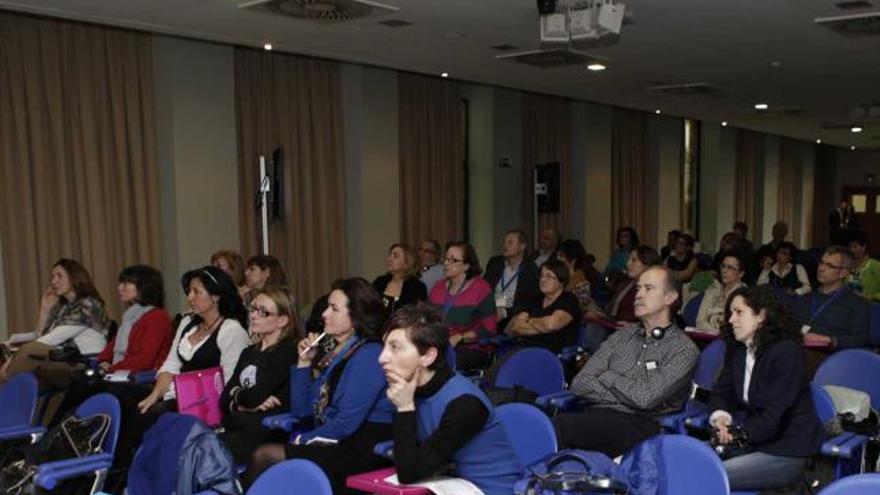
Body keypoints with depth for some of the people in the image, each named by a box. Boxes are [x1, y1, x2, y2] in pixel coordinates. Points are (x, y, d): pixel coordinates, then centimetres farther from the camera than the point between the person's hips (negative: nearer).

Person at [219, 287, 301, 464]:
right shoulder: (249, 352, 23)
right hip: (238, 427, 7)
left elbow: (257, 396, -12)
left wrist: (236, 394, 9)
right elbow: (224, 400, 14)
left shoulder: (289, 351, -4)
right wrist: (246, 402, -7)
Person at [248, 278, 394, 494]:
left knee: (265, 456, -17)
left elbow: (347, 423, -17)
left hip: (361, 450, -8)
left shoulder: (369, 355, -11)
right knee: (263, 455, -14)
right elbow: (301, 412, 16)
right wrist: (304, 363, 7)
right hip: (331, 444, 8)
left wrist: (301, 440, -6)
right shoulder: (331, 353, 14)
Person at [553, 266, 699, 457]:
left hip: (637, 425, -5)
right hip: (596, 414, 5)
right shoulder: (621, 337, 21)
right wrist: (627, 395, -2)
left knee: (560, 426, -33)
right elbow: (580, 383, 11)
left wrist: (608, 377, 5)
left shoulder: (684, 350, 4)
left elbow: (646, 398, -10)